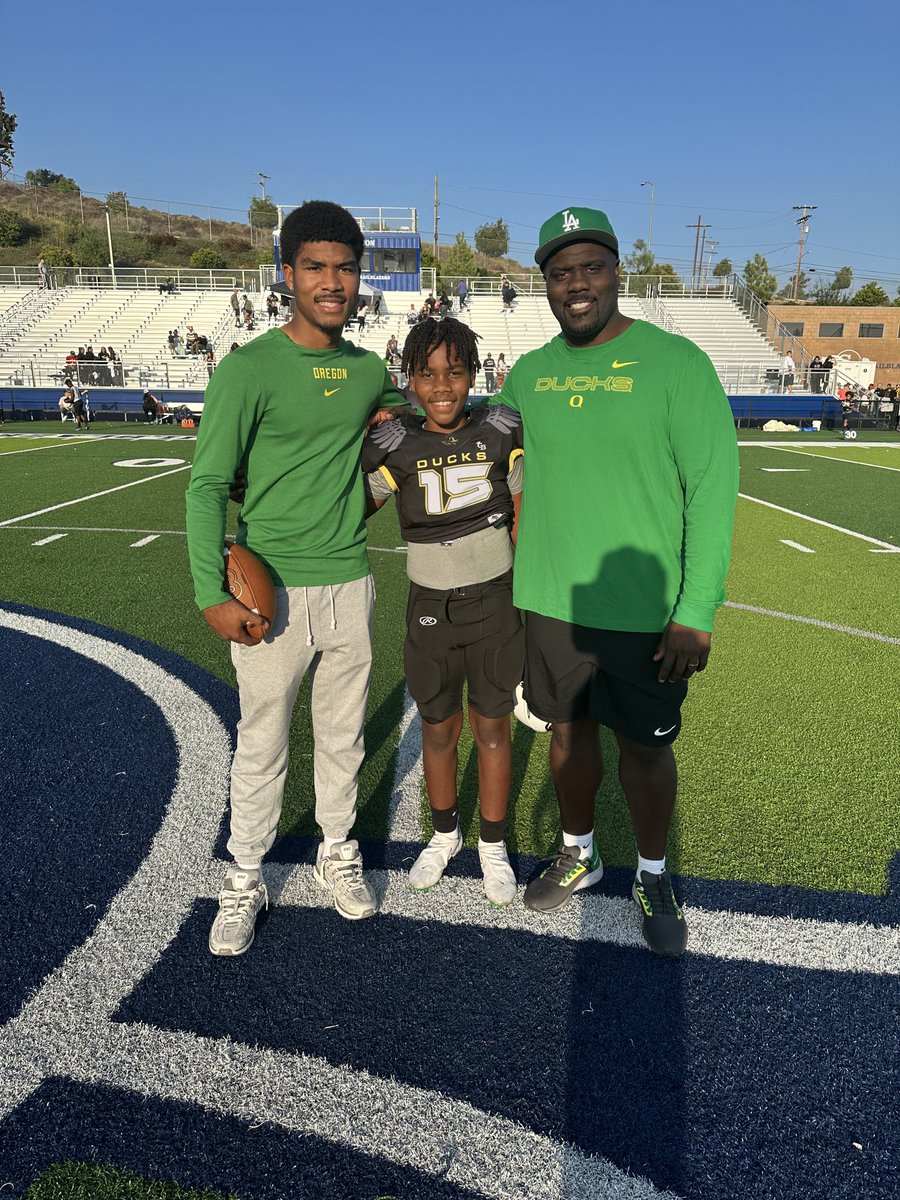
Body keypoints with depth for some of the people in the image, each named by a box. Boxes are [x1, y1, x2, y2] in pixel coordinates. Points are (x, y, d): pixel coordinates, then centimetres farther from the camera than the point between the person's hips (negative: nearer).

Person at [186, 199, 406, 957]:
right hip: (272, 590, -4)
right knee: (263, 744, 7)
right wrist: (213, 594, -17)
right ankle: (245, 880, 26)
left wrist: (386, 419, 8)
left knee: (343, 735, 16)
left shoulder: (370, 370, 6)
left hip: (351, 586, 5)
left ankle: (338, 853, 36)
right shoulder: (248, 370, -9)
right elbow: (208, 485, -9)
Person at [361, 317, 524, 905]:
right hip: (431, 608, 0)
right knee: (439, 729, 14)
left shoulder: (503, 432, -6)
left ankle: (493, 846, 33)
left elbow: (524, 525, 1)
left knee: (492, 727, 11)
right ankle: (445, 834, 40)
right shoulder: (395, 446, -8)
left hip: (497, 601, 0)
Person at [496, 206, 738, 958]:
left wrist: (697, 613, -15)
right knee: (570, 731, 18)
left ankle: (653, 878, 36)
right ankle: (578, 855, 42)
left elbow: (713, 490, -12)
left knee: (645, 746, 11)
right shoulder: (527, 375, 5)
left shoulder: (676, 362, -9)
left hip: (644, 610, -4)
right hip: (549, 602, 4)